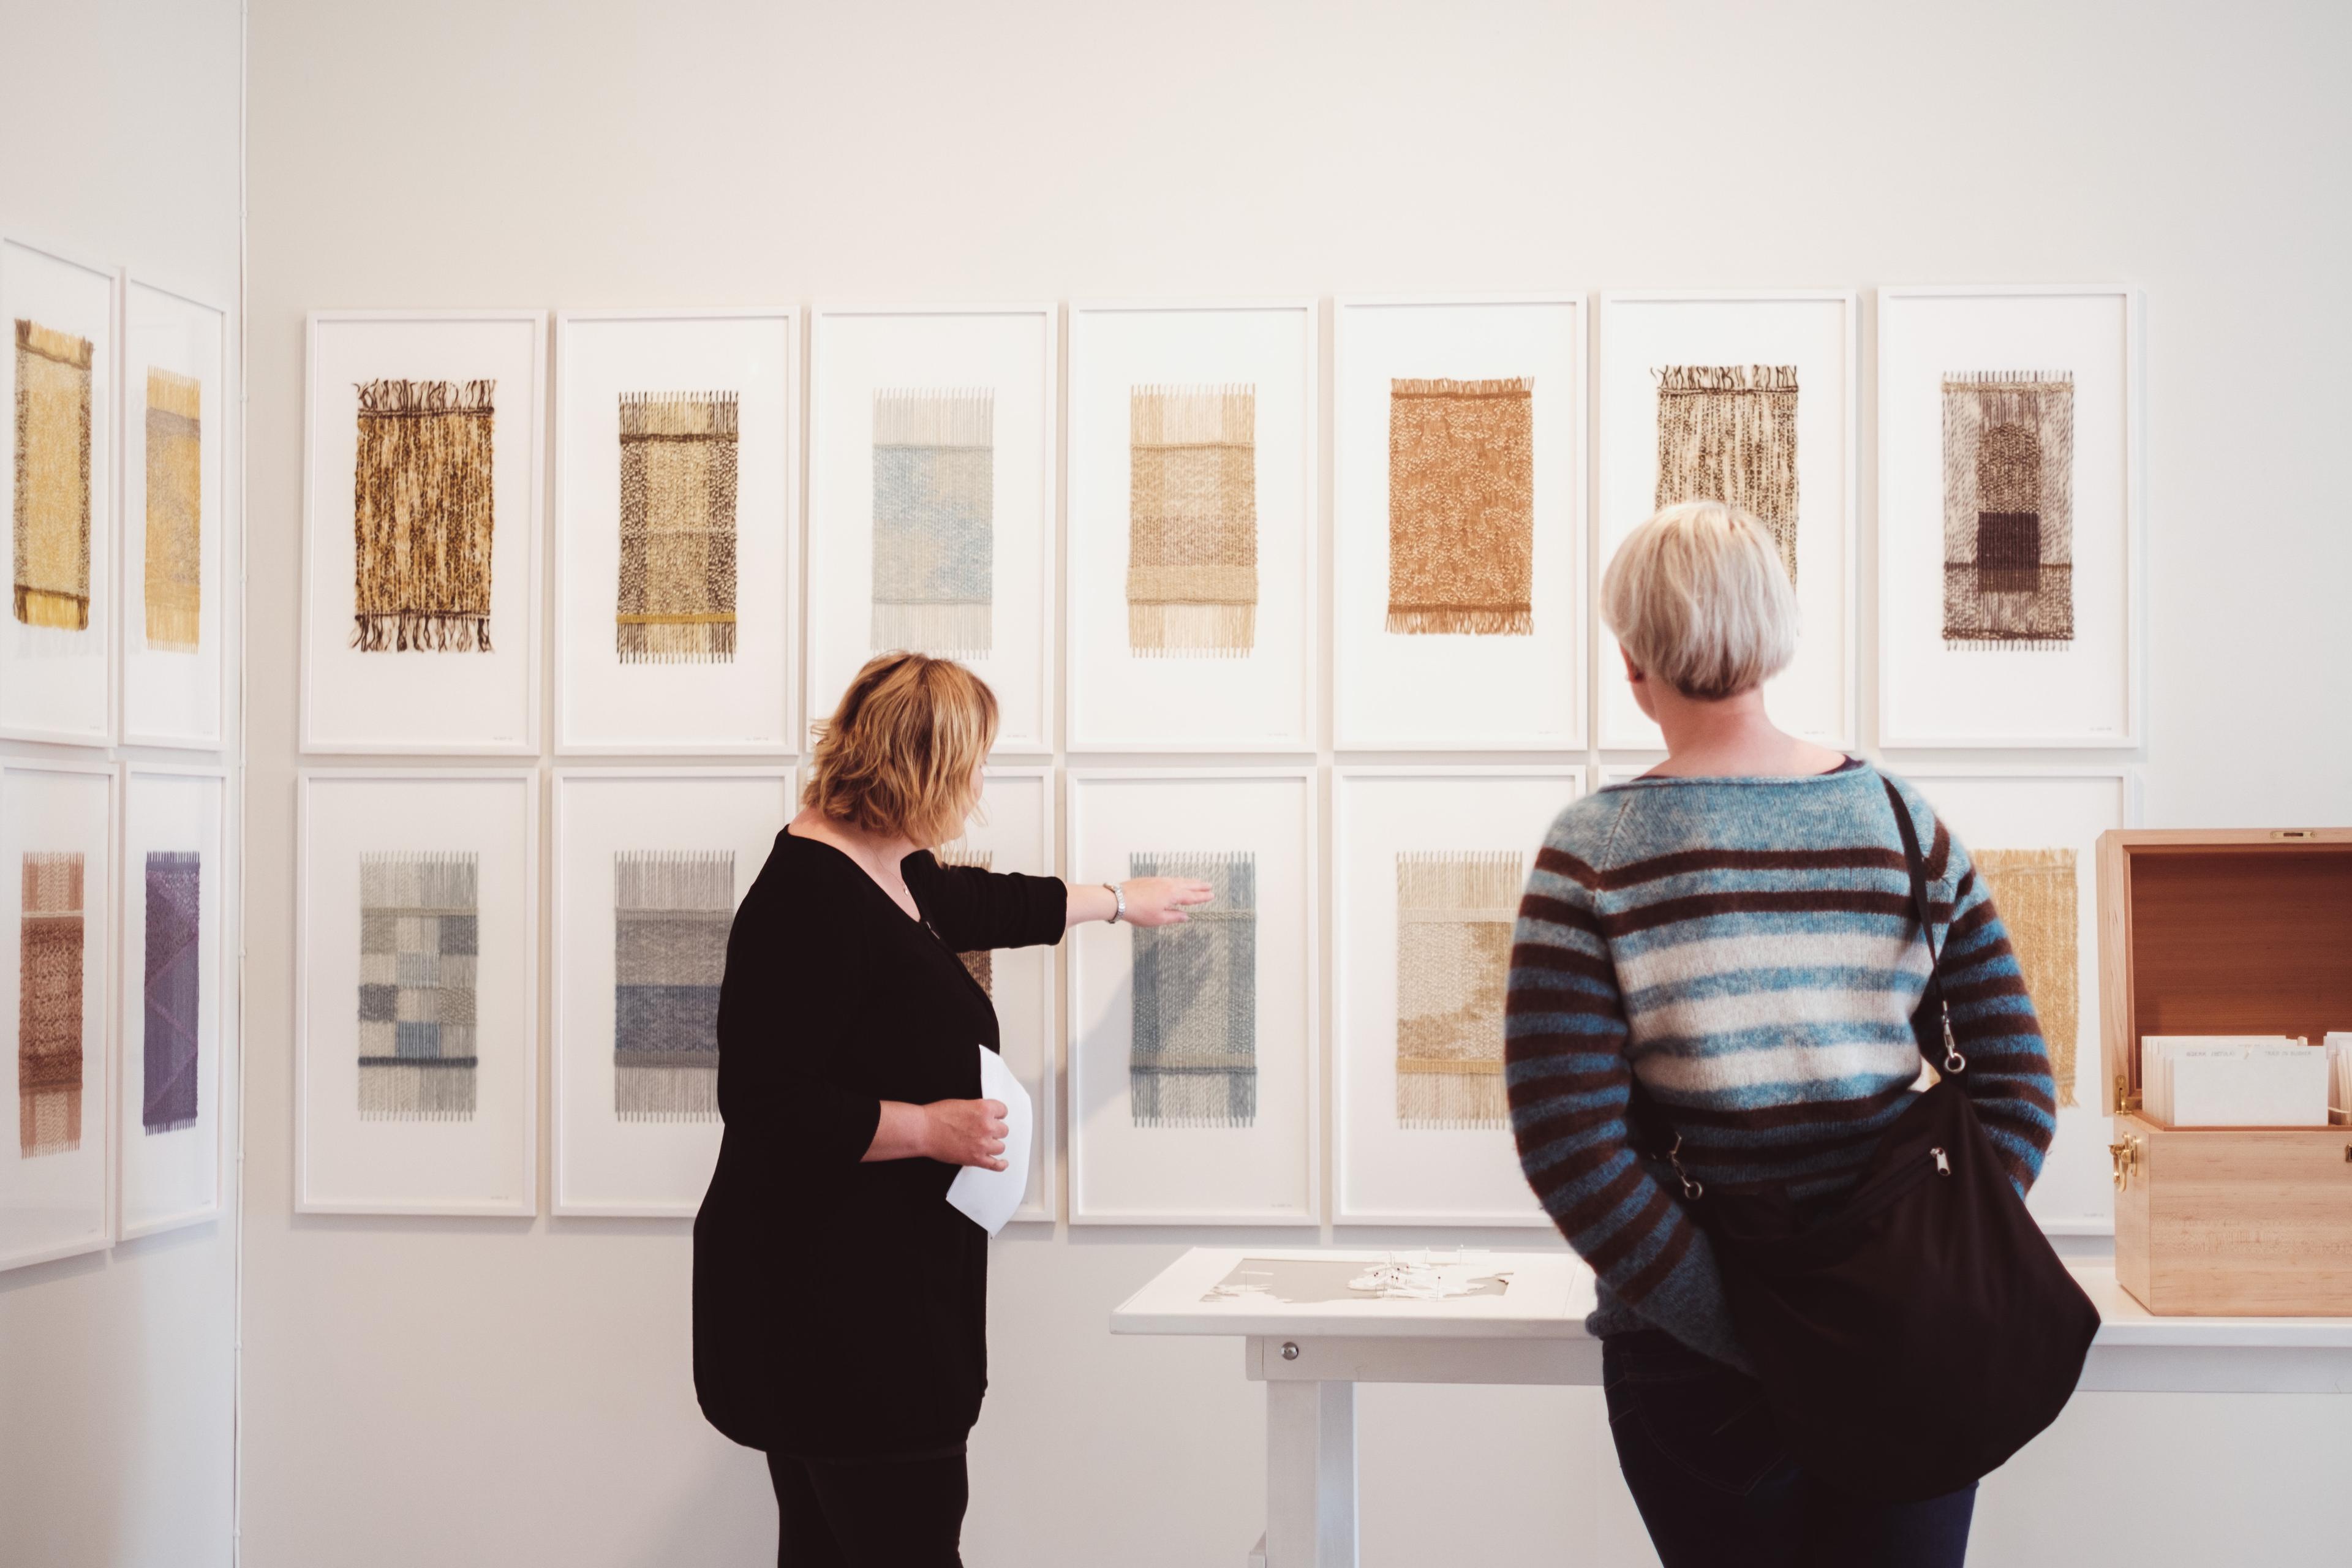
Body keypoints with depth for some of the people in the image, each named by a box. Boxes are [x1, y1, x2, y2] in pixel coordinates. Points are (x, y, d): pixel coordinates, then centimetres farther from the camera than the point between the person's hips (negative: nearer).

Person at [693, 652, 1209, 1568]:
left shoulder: (891, 872, 12)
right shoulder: (810, 896, -19)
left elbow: (986, 908, 34)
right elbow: (767, 1106, -23)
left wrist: (1123, 901, 45)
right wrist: (932, 1128, -17)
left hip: (878, 1290, 10)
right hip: (827, 1295, -10)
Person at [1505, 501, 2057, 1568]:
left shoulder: (1593, 855, -9)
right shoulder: (1902, 820, 1)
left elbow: (1566, 1142, -16)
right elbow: (2020, 1086, 0)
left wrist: (1744, 1337, -13)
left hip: (1696, 1371, -2)